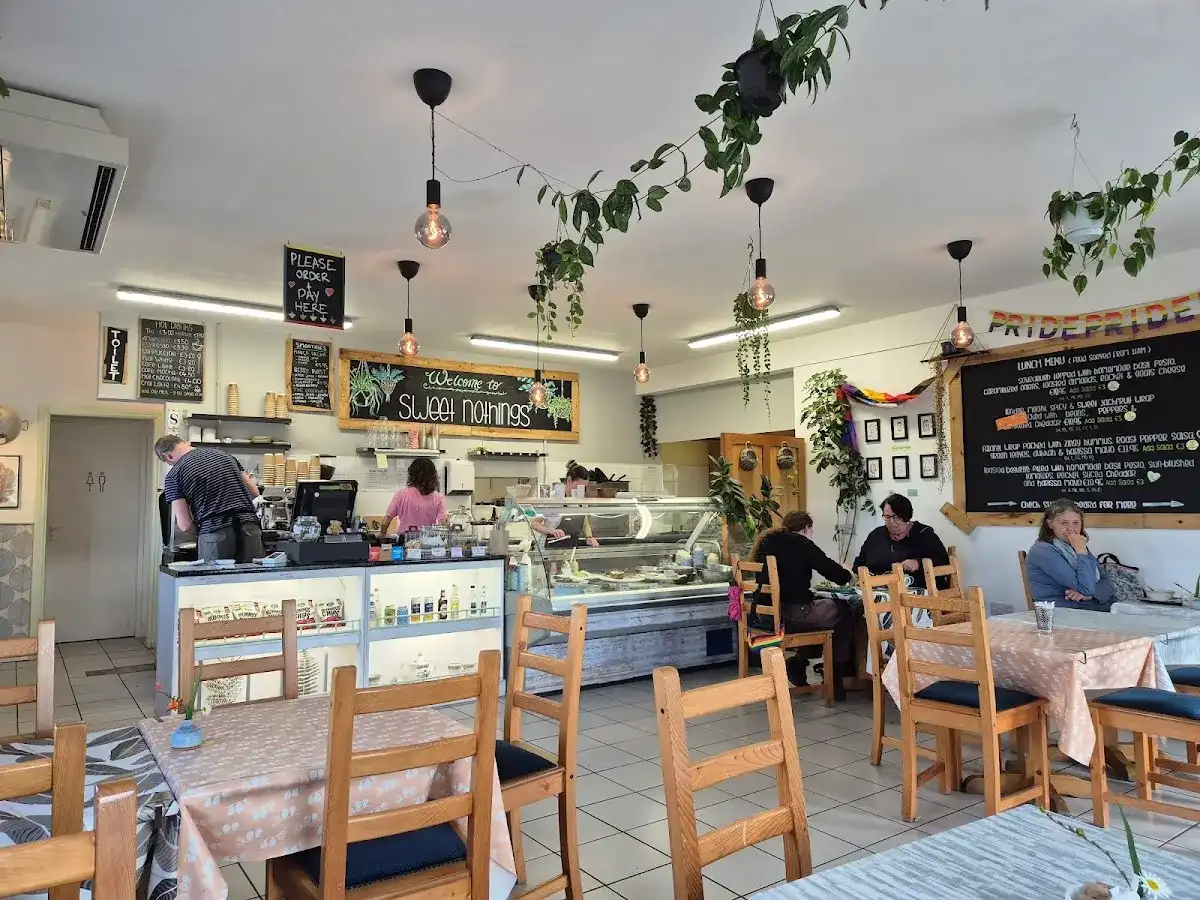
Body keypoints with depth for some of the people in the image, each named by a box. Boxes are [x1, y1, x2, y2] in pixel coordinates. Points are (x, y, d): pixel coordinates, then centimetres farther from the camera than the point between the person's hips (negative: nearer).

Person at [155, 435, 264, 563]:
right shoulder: (224, 455, 16)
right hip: (250, 530, 4)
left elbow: (185, 525, -1)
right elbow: (254, 492, 18)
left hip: (215, 534, -4)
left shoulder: (174, 475, 4)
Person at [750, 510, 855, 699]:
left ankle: (798, 663, 22)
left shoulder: (766, 542, 14)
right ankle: (837, 675, 18)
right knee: (844, 614, 14)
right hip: (791, 615, -7)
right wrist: (848, 576, 22)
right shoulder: (802, 545, -6)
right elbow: (832, 571, 1)